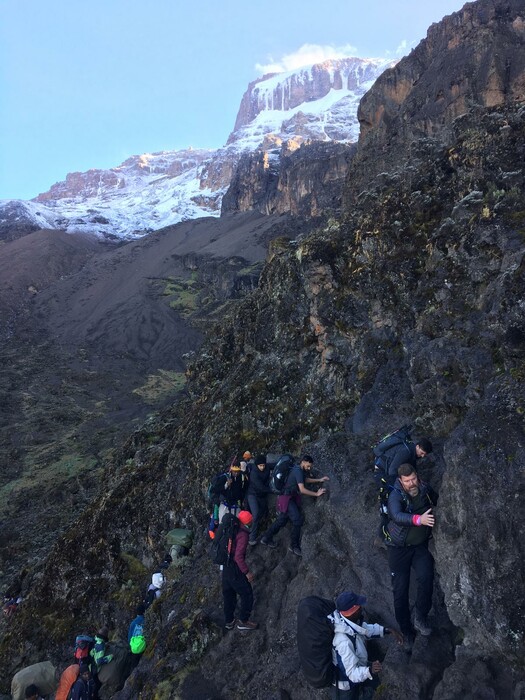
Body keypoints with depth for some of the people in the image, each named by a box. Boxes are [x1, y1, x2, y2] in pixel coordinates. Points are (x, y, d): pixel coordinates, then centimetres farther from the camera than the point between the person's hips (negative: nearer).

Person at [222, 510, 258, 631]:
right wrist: (247, 572, -21)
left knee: (229, 595, 21)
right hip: (235, 570, -9)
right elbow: (238, 556, -28)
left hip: (225, 568, 9)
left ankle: (229, 621, 33)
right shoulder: (242, 534, -22)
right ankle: (243, 621, 15)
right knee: (247, 594, 8)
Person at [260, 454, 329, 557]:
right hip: (286, 498, -10)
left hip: (289, 497, 10)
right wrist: (316, 494, -21)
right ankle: (294, 546, 0)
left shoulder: (300, 470, 6)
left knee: (282, 520, 17)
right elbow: (302, 489, -27)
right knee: (297, 520, -10)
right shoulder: (298, 471, -23)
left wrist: (319, 480, 15)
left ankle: (266, 538, 28)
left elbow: (306, 479, 23)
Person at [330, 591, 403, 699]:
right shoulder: (344, 642, -44)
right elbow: (353, 674, -37)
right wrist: (369, 670, -54)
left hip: (355, 666, 8)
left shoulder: (348, 621, -19)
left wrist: (388, 630, -9)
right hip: (346, 682, -7)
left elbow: (366, 629, 0)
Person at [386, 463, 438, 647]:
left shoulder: (425, 490, -6)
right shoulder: (396, 496, -20)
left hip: (420, 545, 3)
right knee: (400, 591, 1)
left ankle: (420, 617, -4)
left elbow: (439, 502, 15)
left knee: (426, 577, -24)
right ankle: (406, 631, 21)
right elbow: (397, 516, -41)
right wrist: (418, 519, -56)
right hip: (399, 548, -2)